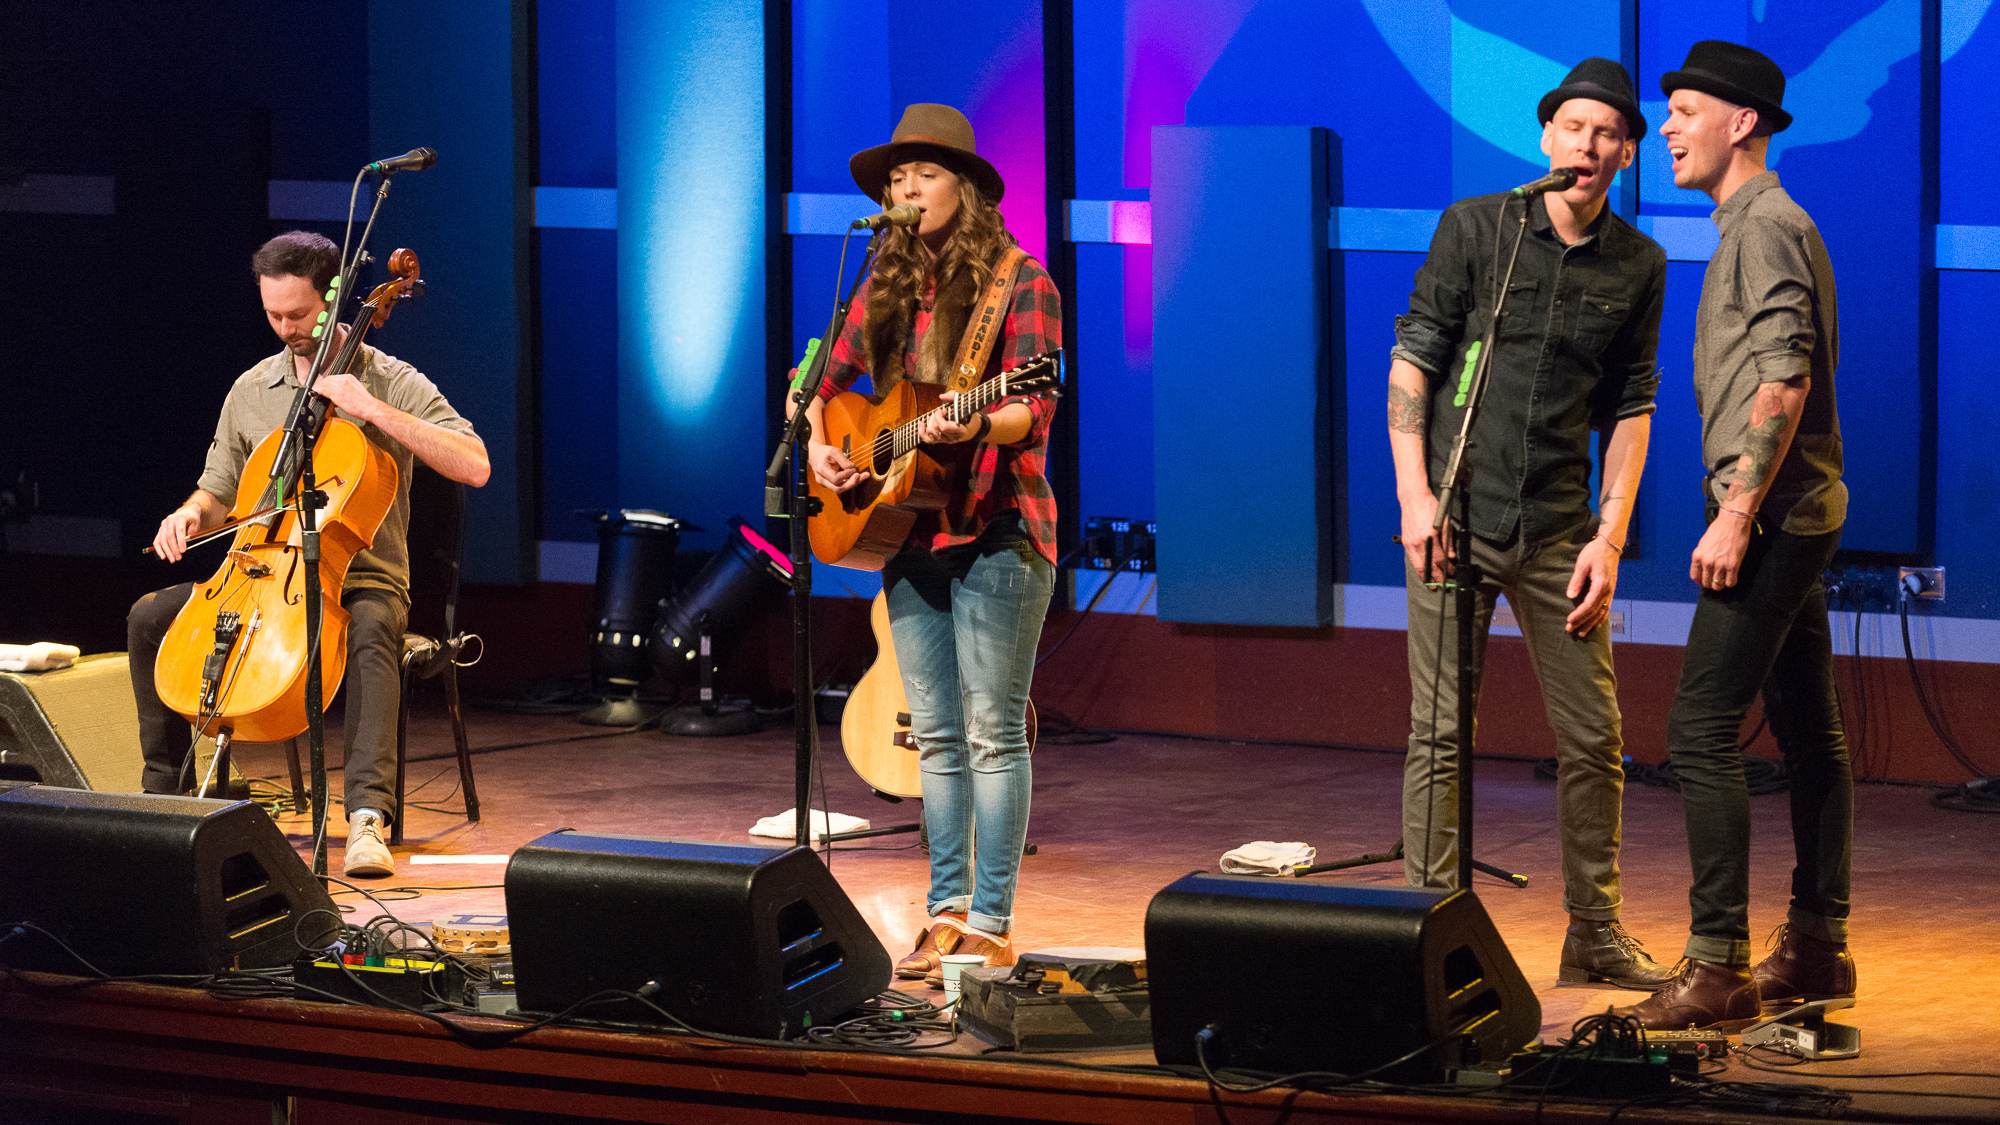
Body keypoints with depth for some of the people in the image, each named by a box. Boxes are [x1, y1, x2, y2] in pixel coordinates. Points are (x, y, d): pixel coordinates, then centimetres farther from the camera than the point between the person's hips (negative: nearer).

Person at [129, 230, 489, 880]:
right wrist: (191, 515, -6)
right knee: (149, 618, -14)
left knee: (370, 633, -40)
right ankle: (164, 790, -3)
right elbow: (219, 493, 20)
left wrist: (376, 411, -22)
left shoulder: (389, 382, -5)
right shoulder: (250, 392, 9)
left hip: (362, 582, -5)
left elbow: (475, 466, -18)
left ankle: (368, 815, -50)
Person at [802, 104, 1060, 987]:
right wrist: (817, 443, 2)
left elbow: (1033, 413, -14)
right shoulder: (888, 286, 12)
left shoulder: (1017, 282, -7)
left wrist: (975, 425, -33)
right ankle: (946, 911, 13)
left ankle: (991, 926, -4)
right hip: (909, 533, 7)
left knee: (993, 732, -6)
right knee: (935, 736, 9)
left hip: (994, 532, -7)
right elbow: (832, 377, 21)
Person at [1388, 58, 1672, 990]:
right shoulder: (1475, 228, -2)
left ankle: (1594, 931, 16)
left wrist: (1609, 536, -1)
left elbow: (1630, 407, 7)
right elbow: (1412, 358, -1)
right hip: (1456, 520, -3)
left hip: (1559, 529, 3)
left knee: (1593, 737, 4)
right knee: (1440, 732, -2)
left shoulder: (1638, 266, 5)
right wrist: (1414, 491, -10)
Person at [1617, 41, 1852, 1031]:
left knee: (1701, 730, -13)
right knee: (1807, 731, 12)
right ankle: (1817, 947, 17)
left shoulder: (1766, 225, -13)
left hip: (1770, 513, -11)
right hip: (1796, 512, 11)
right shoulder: (1762, 224, 19)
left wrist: (1736, 516, -24)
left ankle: (1720, 967, -15)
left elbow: (1785, 382, -21)